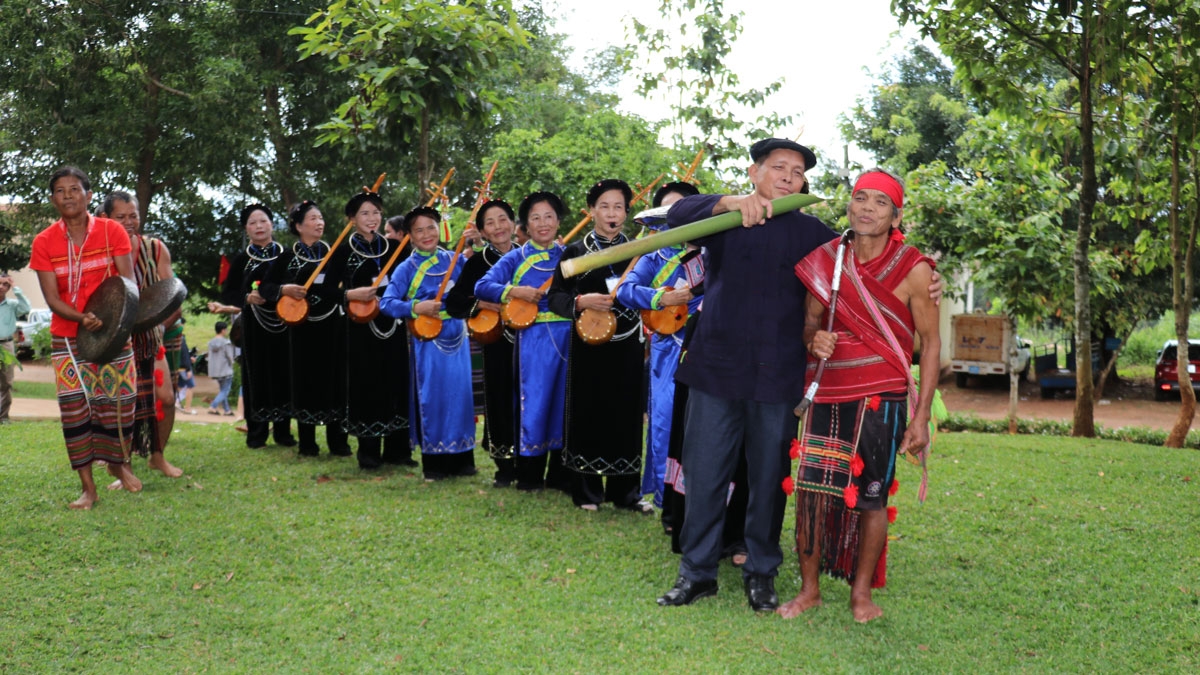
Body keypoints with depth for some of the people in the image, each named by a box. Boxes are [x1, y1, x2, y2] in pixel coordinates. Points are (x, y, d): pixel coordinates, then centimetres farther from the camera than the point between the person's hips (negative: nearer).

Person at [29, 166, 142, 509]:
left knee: (118, 402, 3)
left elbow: (128, 282, -8)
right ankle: (88, 487, 4)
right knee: (74, 407, -3)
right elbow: (52, 298, -7)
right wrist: (83, 319, -26)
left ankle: (119, 464, 30)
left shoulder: (112, 231, -5)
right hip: (67, 337, 1)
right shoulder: (44, 242, -3)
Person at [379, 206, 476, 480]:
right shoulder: (407, 268, -2)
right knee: (432, 396, -1)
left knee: (460, 393, 5)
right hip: (426, 337, -3)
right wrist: (415, 308, -24)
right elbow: (386, 303, -10)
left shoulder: (454, 259, 7)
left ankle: (462, 459, 16)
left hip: (456, 335, 3)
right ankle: (434, 463, 9)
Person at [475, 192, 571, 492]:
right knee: (534, 401, -1)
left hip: (568, 335, 3)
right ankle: (529, 474, 10)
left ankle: (559, 472, 17)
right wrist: (514, 291, -19)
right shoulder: (516, 257, 3)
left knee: (565, 401, 6)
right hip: (533, 337, -2)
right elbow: (482, 287, -5)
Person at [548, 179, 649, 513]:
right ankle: (587, 492, 14)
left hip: (626, 346, 2)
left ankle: (625, 492, 14)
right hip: (589, 345, -1)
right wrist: (581, 301, -18)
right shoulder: (574, 252, 2)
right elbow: (555, 297, -1)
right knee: (588, 414, 2)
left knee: (626, 415, 4)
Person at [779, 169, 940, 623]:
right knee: (809, 489, -2)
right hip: (827, 392, 3)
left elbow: (930, 342, -2)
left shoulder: (913, 270, -5)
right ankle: (809, 589, 15)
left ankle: (862, 592, 21)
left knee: (871, 496, 4)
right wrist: (814, 340, -10)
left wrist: (922, 416, -6)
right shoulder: (824, 261, 4)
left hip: (880, 397, -2)